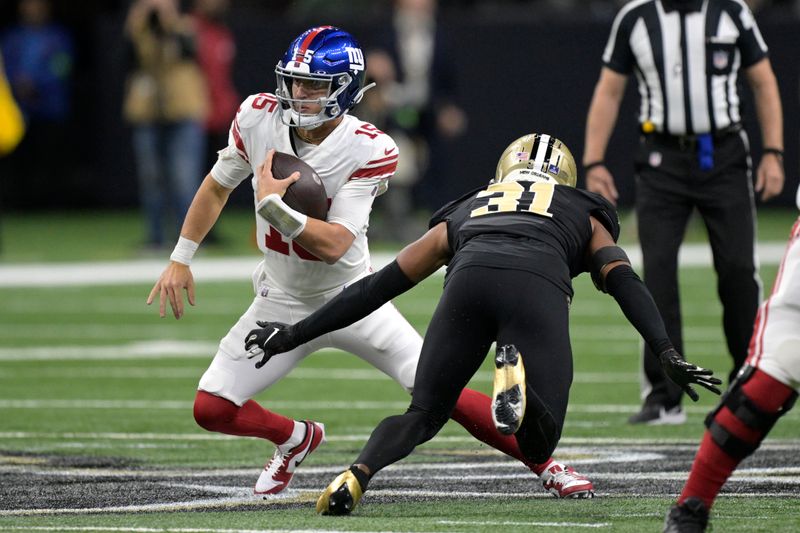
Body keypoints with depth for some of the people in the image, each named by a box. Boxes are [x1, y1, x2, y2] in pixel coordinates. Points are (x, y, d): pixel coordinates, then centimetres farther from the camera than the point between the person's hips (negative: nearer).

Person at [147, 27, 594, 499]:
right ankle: (298, 439, 26)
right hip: (284, 301, 4)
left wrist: (275, 207, -41)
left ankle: (546, 465, 6)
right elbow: (218, 186, 5)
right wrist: (180, 259, 4)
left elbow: (335, 244, -29)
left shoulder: (368, 151, -23)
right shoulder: (260, 117, -12)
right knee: (212, 409, -7)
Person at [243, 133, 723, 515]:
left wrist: (296, 333, 43)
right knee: (538, 445, 6)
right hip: (538, 286, -1)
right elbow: (624, 282, 19)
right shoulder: (585, 217, 38)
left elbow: (379, 286, 38)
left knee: (423, 416, 16)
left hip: (469, 277, 2)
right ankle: (517, 377, -27)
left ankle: (358, 475, -14)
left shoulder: (462, 215, 40)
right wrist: (667, 354, 10)